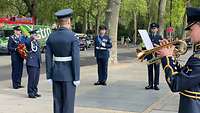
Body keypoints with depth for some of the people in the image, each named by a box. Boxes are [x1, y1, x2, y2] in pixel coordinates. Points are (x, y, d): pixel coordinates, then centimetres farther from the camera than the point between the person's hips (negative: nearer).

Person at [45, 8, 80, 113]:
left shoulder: (51, 37, 2)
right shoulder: (73, 37, -13)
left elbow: (48, 58, 2)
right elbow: (76, 58, -17)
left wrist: (49, 76, 8)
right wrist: (77, 77, -11)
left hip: (56, 73, 5)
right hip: (69, 74, -5)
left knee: (57, 102, 12)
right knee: (68, 102, 2)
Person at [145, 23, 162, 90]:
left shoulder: (159, 37, 5)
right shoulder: (148, 36, 9)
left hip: (157, 55, -2)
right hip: (149, 55, 2)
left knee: (157, 70, 1)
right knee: (150, 70, 4)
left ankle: (156, 84, 7)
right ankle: (150, 84, 11)